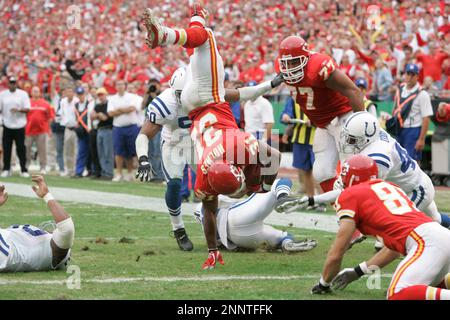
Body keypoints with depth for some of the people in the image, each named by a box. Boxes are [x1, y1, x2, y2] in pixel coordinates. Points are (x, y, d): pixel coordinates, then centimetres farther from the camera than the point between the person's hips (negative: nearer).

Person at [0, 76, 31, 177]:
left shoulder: (23, 94, 0)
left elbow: (27, 109, -5)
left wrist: (18, 110, -21)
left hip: (19, 126, -2)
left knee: (21, 148, -1)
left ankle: (24, 170, 4)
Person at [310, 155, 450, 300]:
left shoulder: (350, 195, 7)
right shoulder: (389, 187, 29)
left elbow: (336, 254, 8)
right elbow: (394, 246, 33)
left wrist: (323, 284, 25)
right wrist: (357, 272, 40)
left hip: (423, 241, -8)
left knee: (397, 295, -19)